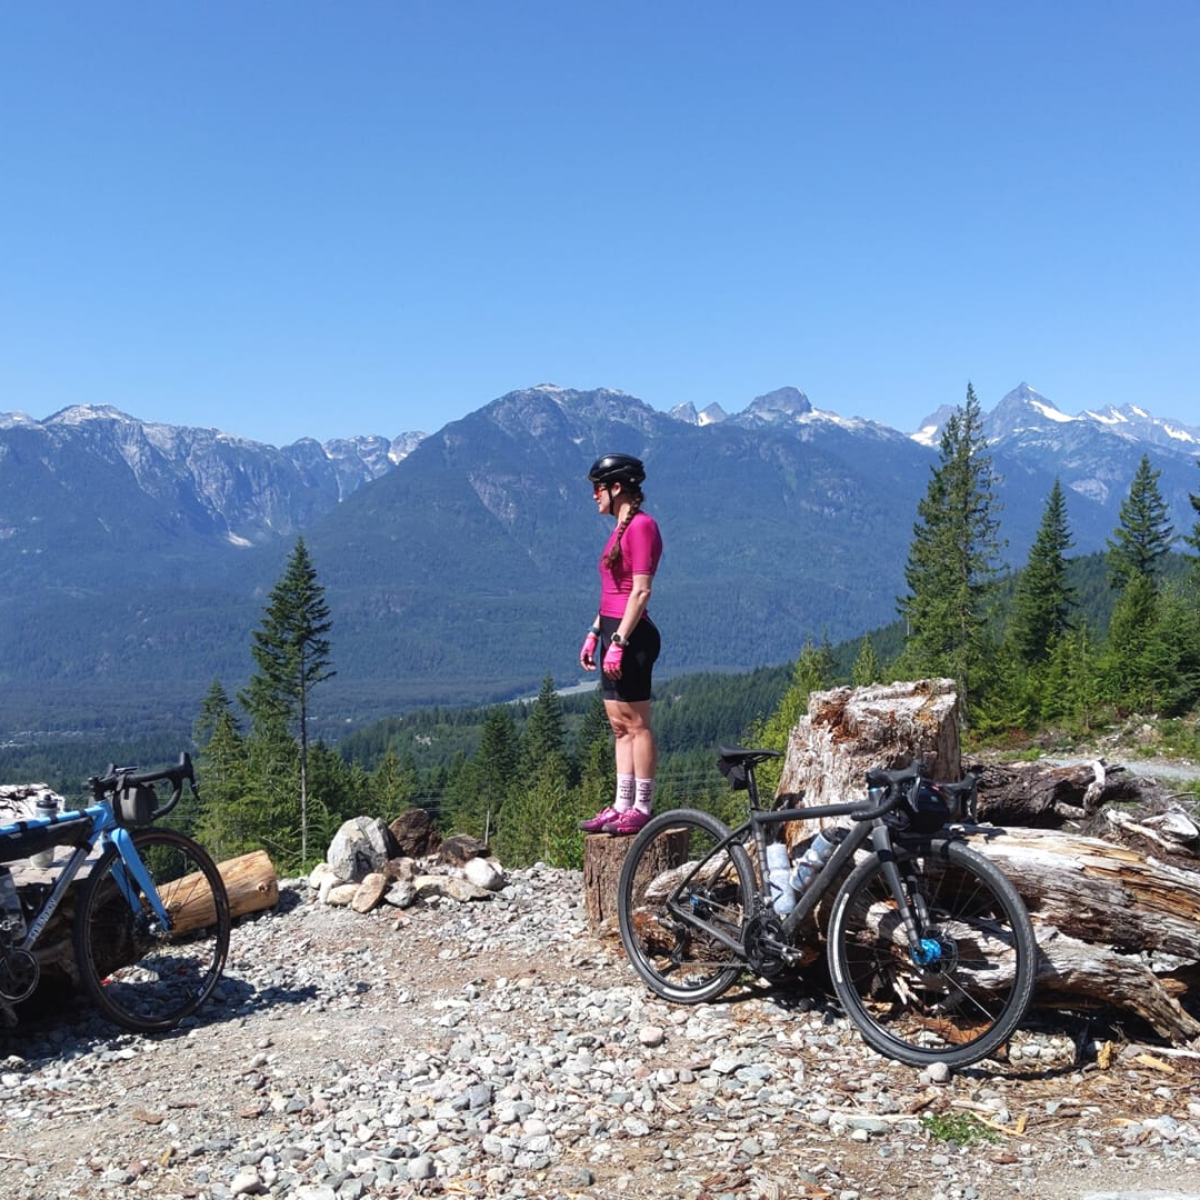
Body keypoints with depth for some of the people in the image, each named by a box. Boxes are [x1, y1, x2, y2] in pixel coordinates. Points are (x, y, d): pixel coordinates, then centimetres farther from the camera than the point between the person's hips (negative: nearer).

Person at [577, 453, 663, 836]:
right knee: (619, 725, 11)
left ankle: (642, 807, 2)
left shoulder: (642, 525, -12)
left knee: (635, 723, -4)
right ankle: (622, 804, 16)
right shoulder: (621, 528, 17)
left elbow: (641, 591, -18)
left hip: (631, 635, -10)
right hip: (613, 631, 10)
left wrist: (619, 640, -21)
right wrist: (594, 634, 18)